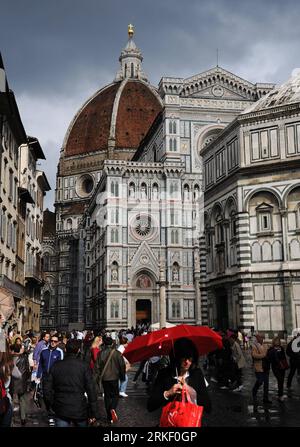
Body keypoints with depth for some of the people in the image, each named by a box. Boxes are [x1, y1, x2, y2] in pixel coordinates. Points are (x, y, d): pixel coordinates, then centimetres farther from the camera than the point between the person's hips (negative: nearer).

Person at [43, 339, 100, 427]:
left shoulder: (56, 366, 0)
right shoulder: (84, 366, -8)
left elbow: (47, 389, 1)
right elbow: (91, 390, -10)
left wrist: (54, 405, 14)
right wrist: (94, 413, -5)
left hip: (61, 410, 2)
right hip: (80, 410, -1)